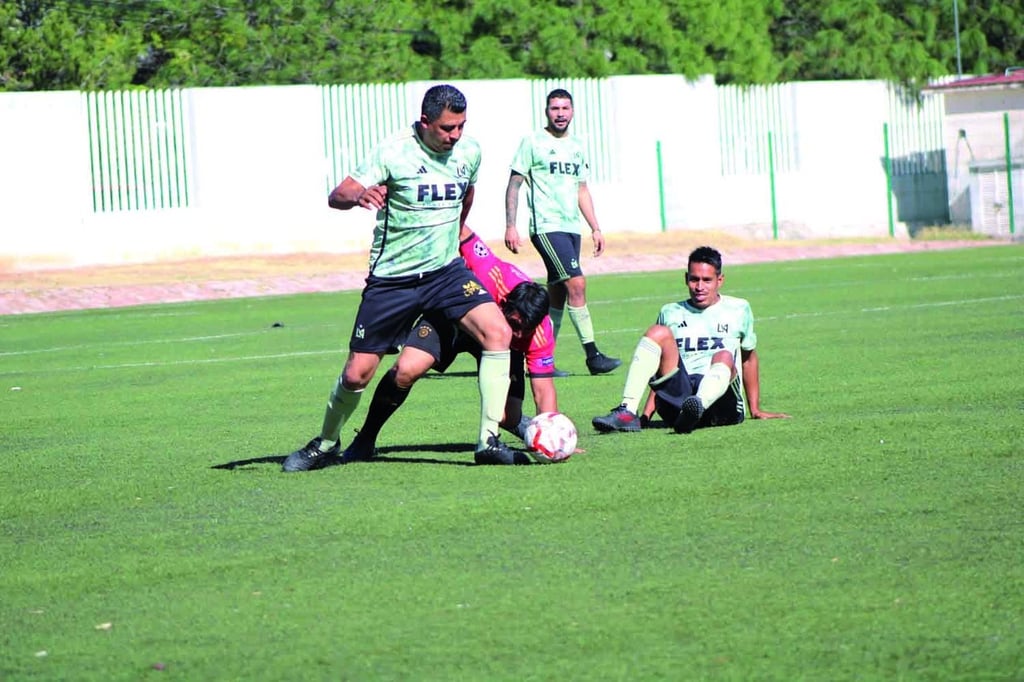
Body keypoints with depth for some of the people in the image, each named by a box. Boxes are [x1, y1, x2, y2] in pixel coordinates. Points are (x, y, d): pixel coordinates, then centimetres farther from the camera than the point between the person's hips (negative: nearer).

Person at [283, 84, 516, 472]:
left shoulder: (469, 152, 0)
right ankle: (325, 445, 26)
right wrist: (358, 195, -45)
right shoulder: (394, 152, -15)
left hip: (446, 271, 3)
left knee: (498, 332, -20)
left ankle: (489, 440, -15)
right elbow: (336, 196, -23)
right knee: (357, 373, -1)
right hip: (391, 278, -3)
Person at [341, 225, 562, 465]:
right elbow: (463, 232, -30)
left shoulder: (540, 334, -33)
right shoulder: (494, 274, -41)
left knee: (506, 418, -16)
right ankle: (365, 441, -4)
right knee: (406, 370, -26)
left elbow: (543, 389, -31)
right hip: (451, 316, -1)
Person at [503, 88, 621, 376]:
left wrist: (595, 228, 18)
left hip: (572, 228, 7)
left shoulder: (576, 147, 17)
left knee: (557, 294, 7)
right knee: (576, 283, -16)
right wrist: (510, 226, -11)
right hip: (546, 227, -7)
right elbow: (514, 184, -3)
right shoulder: (532, 142, -2)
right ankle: (592, 355, -16)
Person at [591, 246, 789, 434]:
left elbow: (748, 358, 24)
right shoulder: (670, 313, 21)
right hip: (677, 396, 2)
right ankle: (627, 413, -34)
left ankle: (697, 407, -66)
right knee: (658, 333, -19)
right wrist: (646, 415, 13)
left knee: (724, 357, -34)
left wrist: (756, 410, 22)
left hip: (720, 399, -2)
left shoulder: (738, 310, 18)